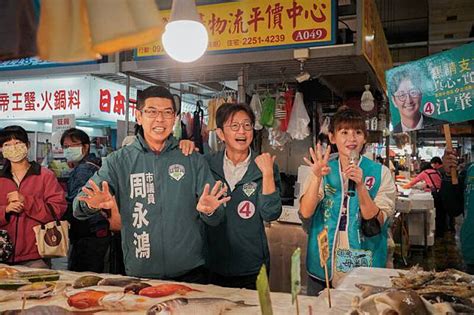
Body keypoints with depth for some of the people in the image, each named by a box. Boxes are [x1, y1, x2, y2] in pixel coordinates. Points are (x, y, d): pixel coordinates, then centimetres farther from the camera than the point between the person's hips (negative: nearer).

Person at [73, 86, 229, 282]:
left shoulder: (193, 160, 2)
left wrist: (209, 210, -22)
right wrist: (92, 203, -29)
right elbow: (79, 206, -6)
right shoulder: (119, 161, 2)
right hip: (138, 275, 0)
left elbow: (216, 220, 1)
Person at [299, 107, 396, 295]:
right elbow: (305, 213, -11)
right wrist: (317, 178, -25)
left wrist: (360, 186, -27)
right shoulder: (323, 170, 2)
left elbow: (377, 221, -12)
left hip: (364, 268, -1)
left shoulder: (380, 173, -3)